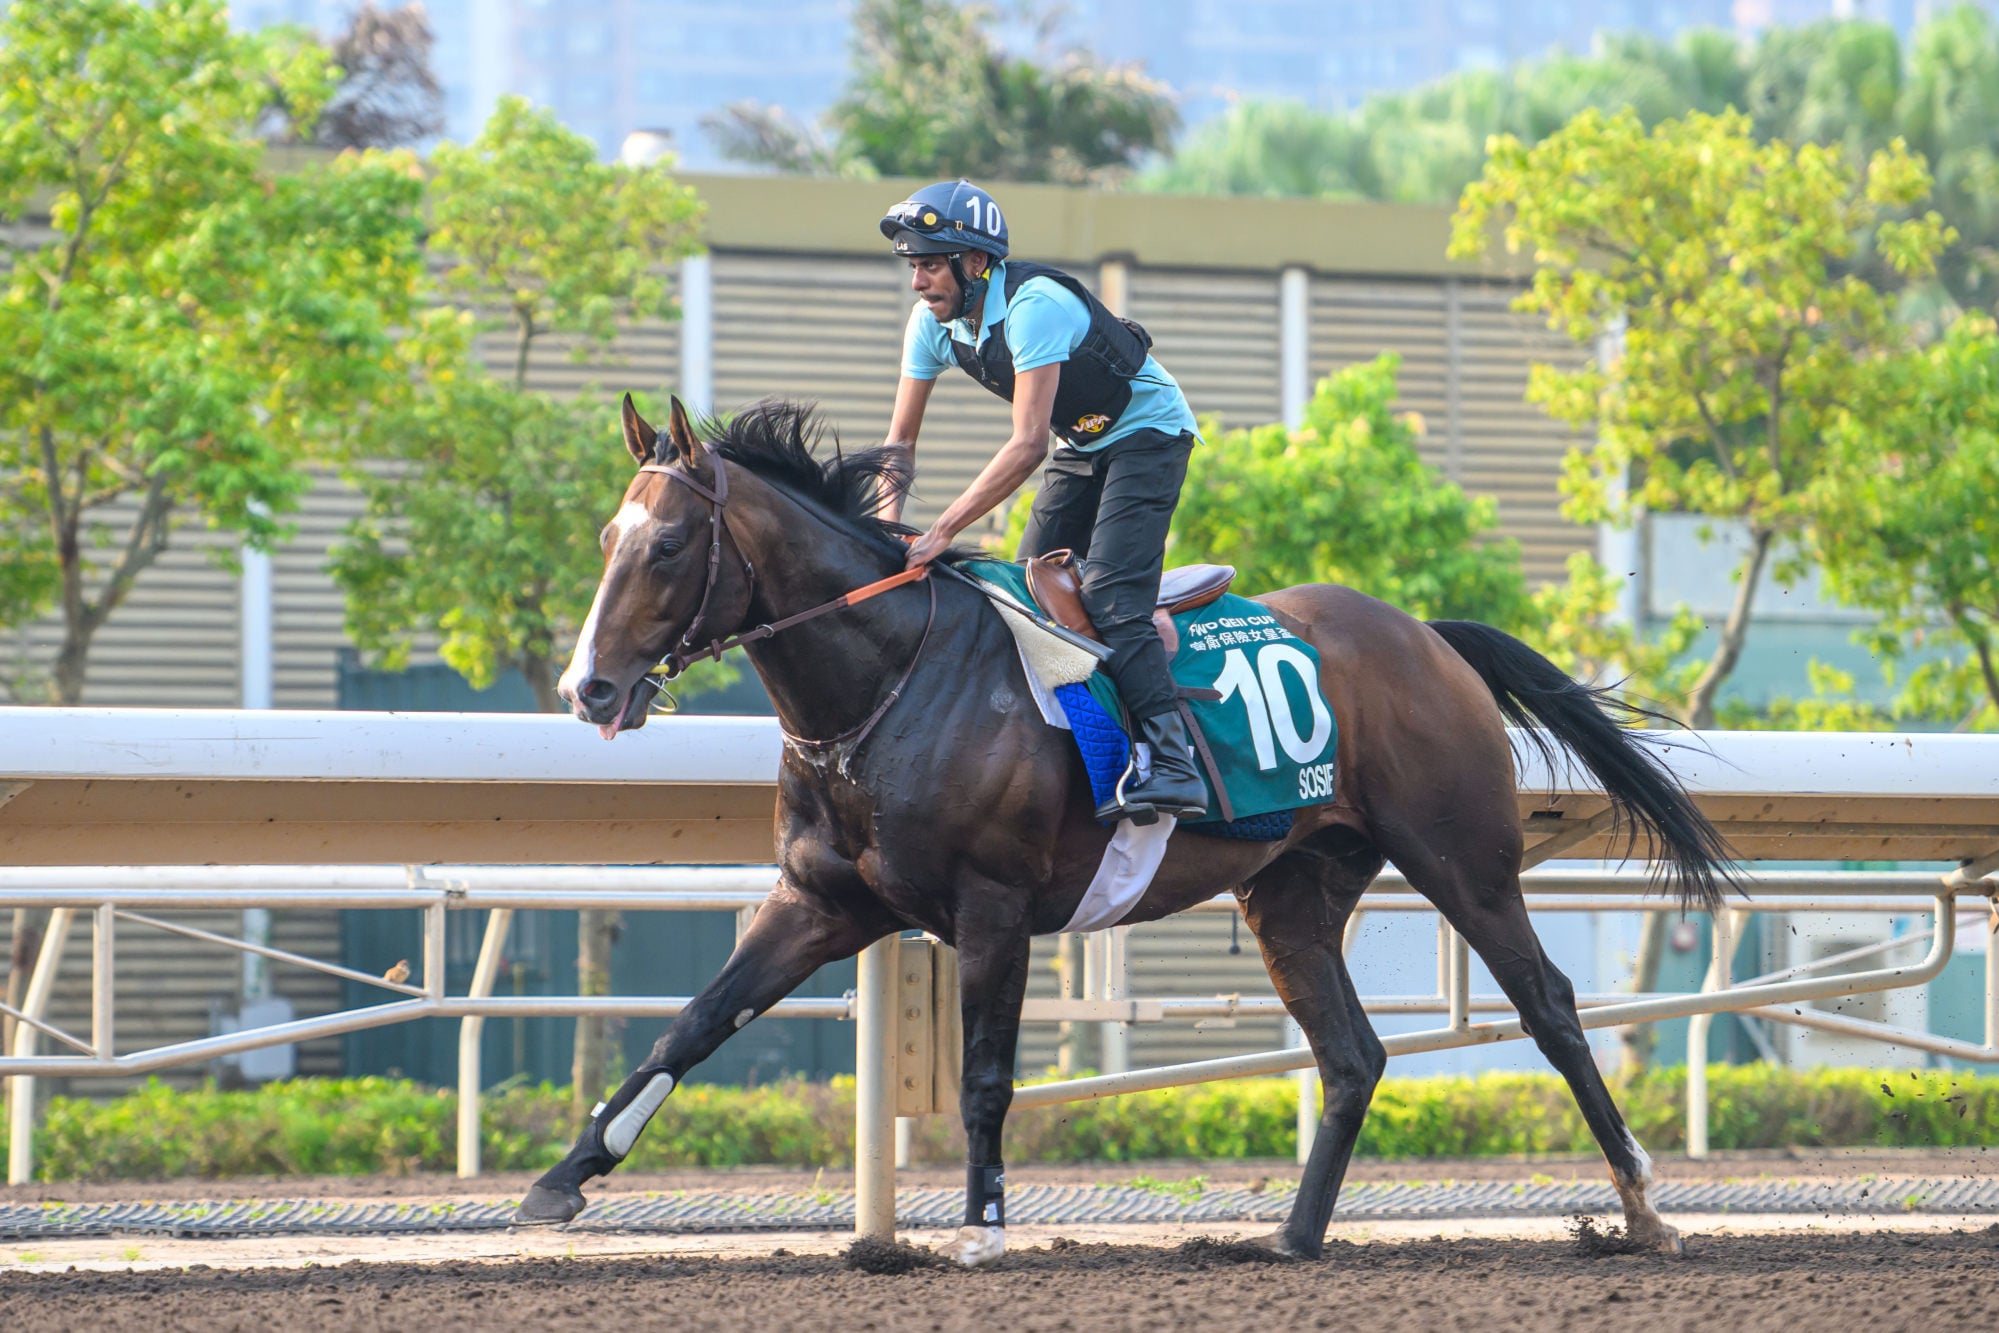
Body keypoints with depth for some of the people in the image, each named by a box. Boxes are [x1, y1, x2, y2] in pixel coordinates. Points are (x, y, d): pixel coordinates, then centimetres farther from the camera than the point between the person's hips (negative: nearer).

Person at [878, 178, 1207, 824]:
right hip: (1082, 446, 9)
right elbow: (901, 438, 1)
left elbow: (1027, 445, -35)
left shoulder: (1033, 306, -32)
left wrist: (942, 531, -36)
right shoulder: (932, 322, -7)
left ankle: (1169, 761, -30)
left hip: (1147, 432, -9)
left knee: (1108, 595, -23)